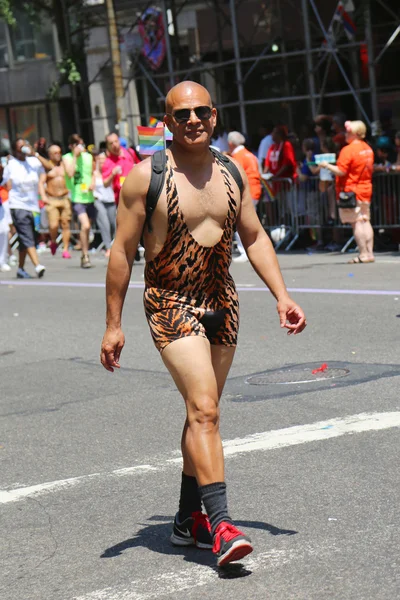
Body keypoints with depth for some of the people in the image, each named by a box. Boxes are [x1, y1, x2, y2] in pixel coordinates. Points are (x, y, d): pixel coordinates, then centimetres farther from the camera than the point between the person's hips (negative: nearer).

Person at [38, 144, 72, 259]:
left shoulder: (64, 165, 13)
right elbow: (41, 182, 1)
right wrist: (43, 196, -12)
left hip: (65, 198, 2)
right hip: (51, 200, -2)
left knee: (66, 224, -2)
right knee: (54, 225, -14)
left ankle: (66, 249, 5)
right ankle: (53, 242, 15)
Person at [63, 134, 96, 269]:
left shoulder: (88, 156, 10)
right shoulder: (67, 158, -3)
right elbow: (70, 173, -19)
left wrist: (92, 182, 2)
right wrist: (75, 156, -16)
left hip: (89, 197, 5)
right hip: (77, 198, -5)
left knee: (87, 228, 13)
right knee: (85, 225, -21)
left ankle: (84, 256, 27)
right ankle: (85, 256, -12)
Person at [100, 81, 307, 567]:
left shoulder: (232, 173, 6)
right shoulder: (146, 177, -9)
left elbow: (255, 238, 14)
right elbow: (122, 250, -6)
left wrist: (281, 296, 4)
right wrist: (113, 324, -7)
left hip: (222, 303, 6)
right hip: (171, 306, -6)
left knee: (202, 412, 12)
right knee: (204, 409, -18)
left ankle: (188, 519, 25)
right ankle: (220, 525, -21)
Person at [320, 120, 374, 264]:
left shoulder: (348, 150, -15)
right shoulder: (368, 149, 10)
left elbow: (341, 171, -18)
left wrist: (327, 166, -5)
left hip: (350, 189, -8)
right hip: (366, 189, 8)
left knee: (356, 222, -6)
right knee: (365, 221, 9)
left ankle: (363, 254, -8)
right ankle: (370, 253, 8)